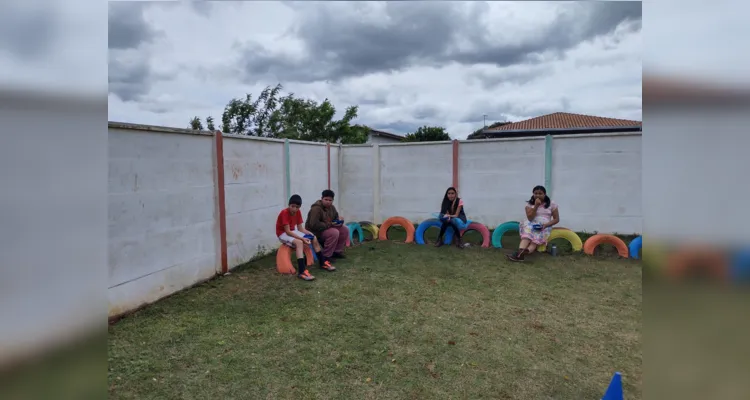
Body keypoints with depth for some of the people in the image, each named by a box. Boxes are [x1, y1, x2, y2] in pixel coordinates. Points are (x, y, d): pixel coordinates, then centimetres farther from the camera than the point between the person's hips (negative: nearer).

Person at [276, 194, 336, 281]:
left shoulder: (298, 212, -3)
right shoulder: (284, 213, -26)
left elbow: (300, 228, 0)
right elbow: (288, 231, -30)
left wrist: (310, 234, -18)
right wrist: (302, 238, -34)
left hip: (293, 231, 8)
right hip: (283, 233, -8)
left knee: (314, 238, 1)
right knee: (299, 242, -36)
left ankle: (322, 263, 14)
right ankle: (302, 272, -46)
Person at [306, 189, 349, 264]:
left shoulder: (331, 207, 3)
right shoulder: (316, 209, -24)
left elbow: (336, 218, 17)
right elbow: (314, 225, -32)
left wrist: (339, 222, -9)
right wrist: (330, 224, -28)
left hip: (327, 228, 9)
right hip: (315, 232, -9)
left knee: (345, 229, -3)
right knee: (334, 233, -31)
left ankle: (337, 252, 7)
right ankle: (326, 256, -19)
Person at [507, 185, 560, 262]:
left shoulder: (552, 204, 3)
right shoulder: (529, 204, 3)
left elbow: (556, 219, 3)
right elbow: (530, 218, -9)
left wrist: (545, 225, -15)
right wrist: (536, 206, -18)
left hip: (544, 226, 0)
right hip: (531, 225, 0)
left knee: (538, 235, -34)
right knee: (527, 230, -37)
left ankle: (521, 253, -60)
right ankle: (521, 252, -60)